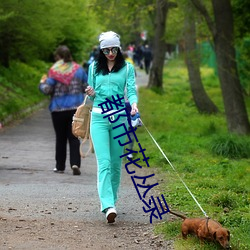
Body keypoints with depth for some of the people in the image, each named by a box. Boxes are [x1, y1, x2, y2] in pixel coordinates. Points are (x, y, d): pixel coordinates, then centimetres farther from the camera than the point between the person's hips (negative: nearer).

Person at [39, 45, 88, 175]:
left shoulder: (54, 71, -9)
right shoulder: (78, 69, 2)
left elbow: (47, 90, -11)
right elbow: (87, 87, 6)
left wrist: (42, 83, 9)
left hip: (58, 109, -2)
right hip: (76, 108, 2)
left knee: (60, 138, 10)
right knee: (74, 137, 4)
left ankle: (60, 166, 16)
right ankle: (75, 163, -14)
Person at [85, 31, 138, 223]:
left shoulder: (127, 68, 7)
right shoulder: (94, 68, 12)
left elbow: (131, 90, -3)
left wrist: (134, 104, -24)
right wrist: (91, 94, -6)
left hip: (119, 117, 0)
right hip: (99, 117, 0)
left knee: (116, 162, 6)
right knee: (104, 162, -13)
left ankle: (111, 199, 22)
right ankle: (108, 206, -23)